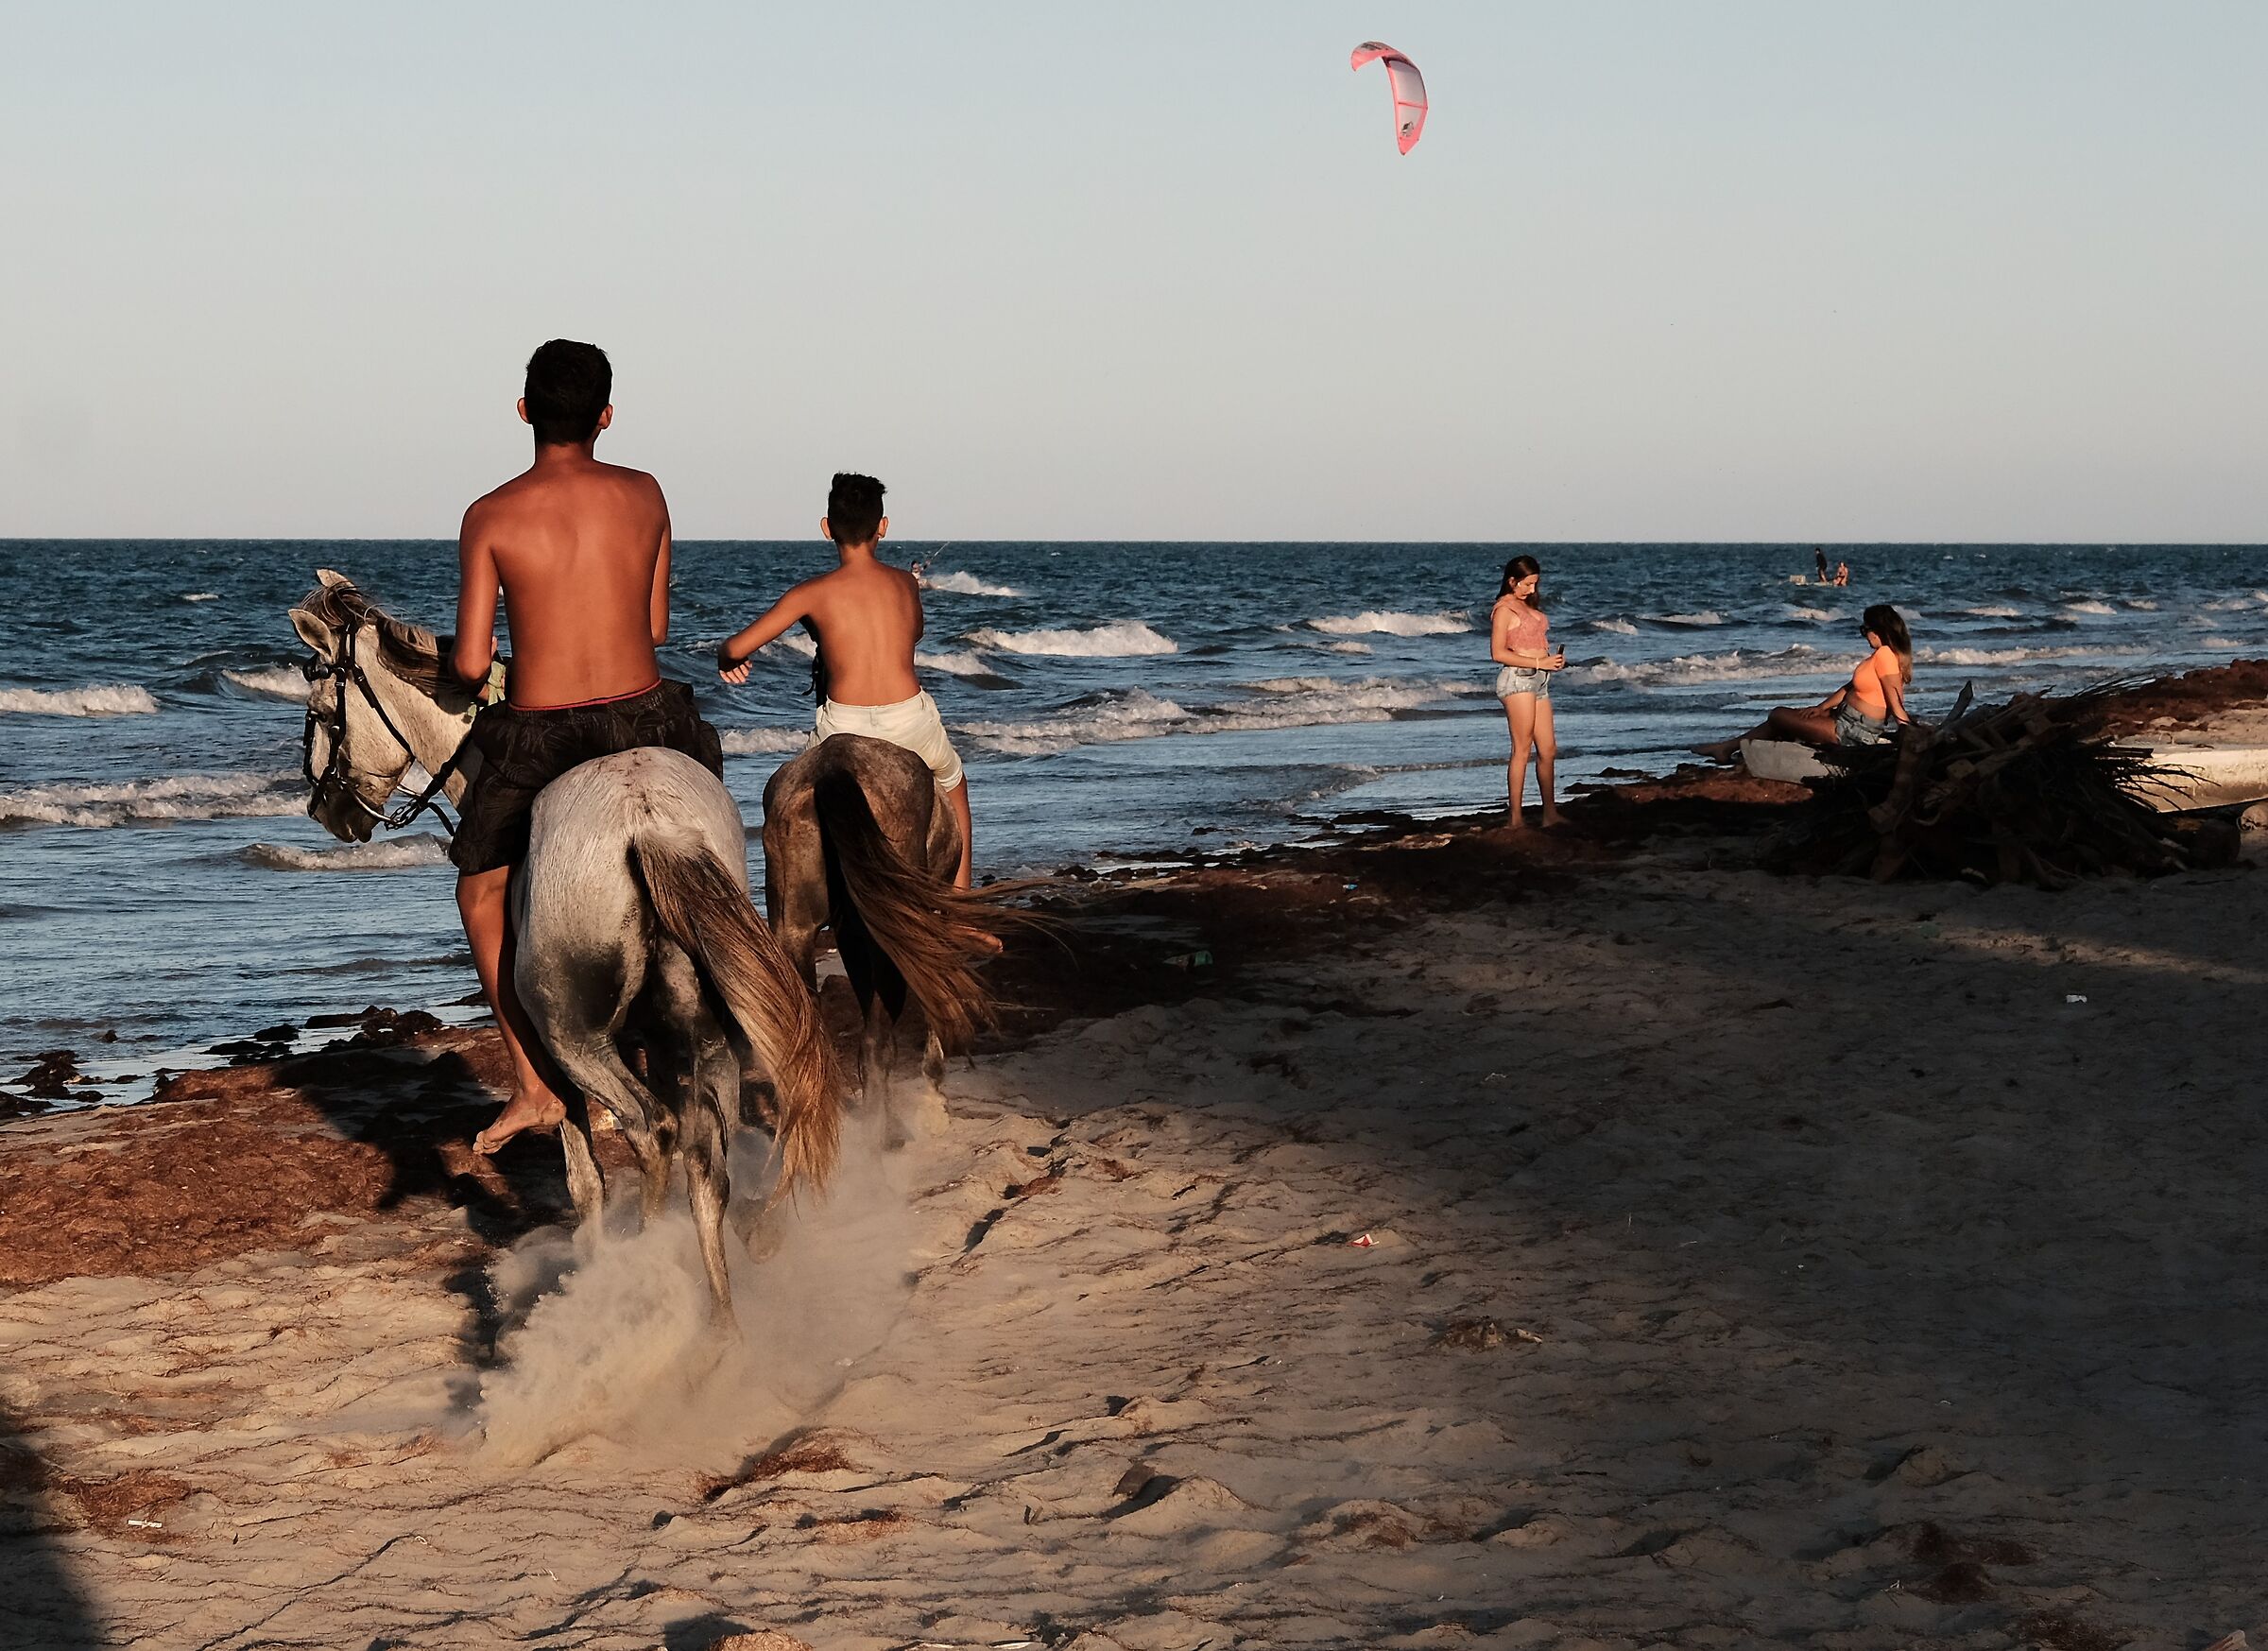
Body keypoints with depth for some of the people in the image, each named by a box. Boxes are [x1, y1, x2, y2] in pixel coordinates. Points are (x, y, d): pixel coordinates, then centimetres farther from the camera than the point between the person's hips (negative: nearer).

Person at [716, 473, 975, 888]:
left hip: (845, 731, -1)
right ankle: (960, 886, 33)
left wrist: (726, 658, 18)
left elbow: (737, 648, -7)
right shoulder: (905, 583, 5)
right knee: (952, 781, 33)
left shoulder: (813, 593, -3)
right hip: (910, 721, 2)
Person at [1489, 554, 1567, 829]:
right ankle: (1515, 818, -5)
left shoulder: (1527, 606, 18)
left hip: (1538, 680, 9)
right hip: (1517, 679, -9)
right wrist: (1539, 662, -16)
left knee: (1548, 750, 9)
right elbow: (1498, 653, -15)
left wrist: (1552, 659, 6)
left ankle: (1550, 814, 15)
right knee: (1522, 750, -8)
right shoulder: (1504, 609, -8)